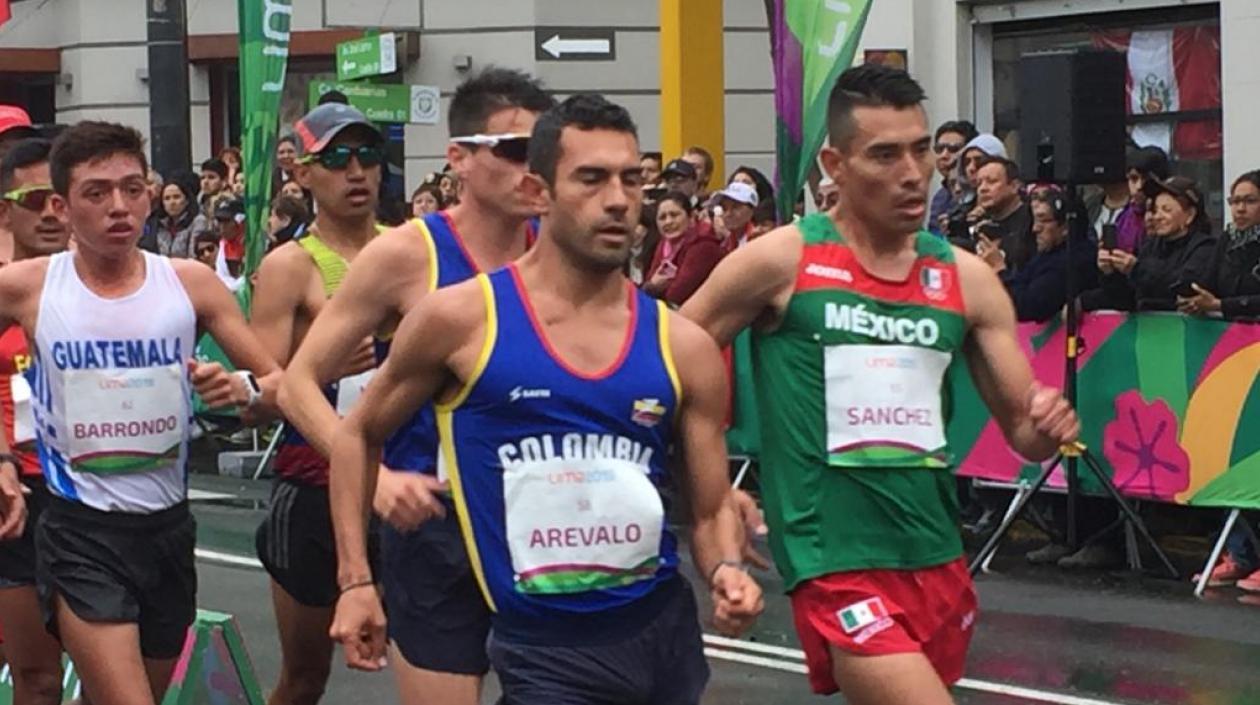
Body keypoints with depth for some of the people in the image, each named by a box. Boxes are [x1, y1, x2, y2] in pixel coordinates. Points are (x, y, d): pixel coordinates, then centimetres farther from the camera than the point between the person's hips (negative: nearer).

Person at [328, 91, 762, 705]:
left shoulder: (683, 347, 2)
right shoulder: (461, 319, -6)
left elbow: (710, 511, 10)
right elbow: (358, 434, 8)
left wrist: (728, 572, -12)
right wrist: (356, 580, 4)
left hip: (666, 631, 4)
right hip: (543, 650, -3)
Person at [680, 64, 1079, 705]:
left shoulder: (967, 278, 6)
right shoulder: (781, 261, -6)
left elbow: (1020, 429, 11)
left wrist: (1046, 428, -12)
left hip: (939, 560, 6)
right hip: (836, 565, -5)